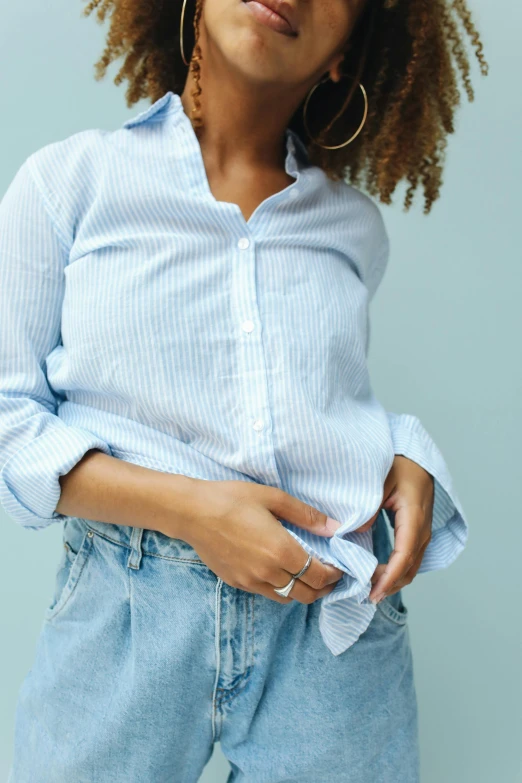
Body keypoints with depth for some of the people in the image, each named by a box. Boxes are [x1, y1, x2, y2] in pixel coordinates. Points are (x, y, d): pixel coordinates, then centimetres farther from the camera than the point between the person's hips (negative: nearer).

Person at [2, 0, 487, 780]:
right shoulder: (67, 181, -1)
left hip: (338, 610, 3)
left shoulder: (355, 225, 7)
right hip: (126, 614, -2)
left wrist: (408, 461, -2)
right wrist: (188, 508, -17)